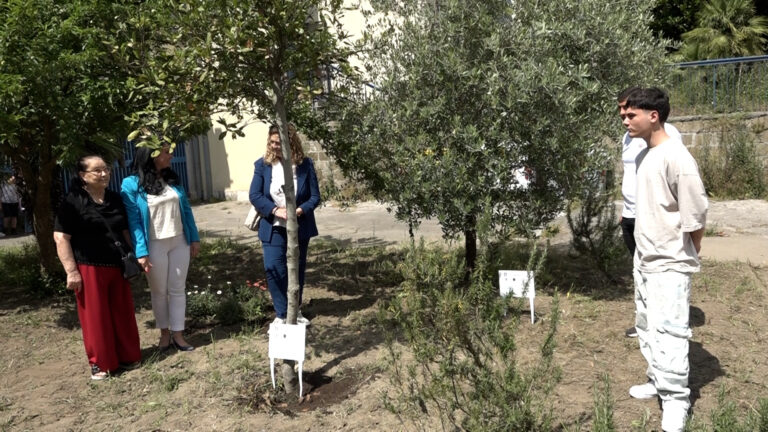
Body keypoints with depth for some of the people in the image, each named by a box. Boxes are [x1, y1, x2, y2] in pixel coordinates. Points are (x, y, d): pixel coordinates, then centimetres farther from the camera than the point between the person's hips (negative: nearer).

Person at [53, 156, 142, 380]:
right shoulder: (73, 201, -8)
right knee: (96, 316, 4)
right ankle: (100, 363, 17)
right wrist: (71, 271, -15)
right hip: (89, 269, -5)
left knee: (122, 313, 10)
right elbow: (61, 237, -10)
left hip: (117, 266, 5)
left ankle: (127, 356, 24)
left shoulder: (115, 199, 10)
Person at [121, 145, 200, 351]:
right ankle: (165, 333, 27)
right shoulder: (132, 184, -11)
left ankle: (178, 334, 18)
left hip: (179, 242, 4)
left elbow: (186, 209, 7)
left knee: (178, 289, 8)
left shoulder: (172, 178, 4)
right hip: (155, 246, -4)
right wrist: (141, 252, -17)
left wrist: (194, 238, 5)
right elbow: (133, 220, -12)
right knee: (159, 291, 11)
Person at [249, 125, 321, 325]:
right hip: (273, 228, 0)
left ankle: (295, 311, 31)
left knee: (297, 270, 13)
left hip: (299, 228, 1)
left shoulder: (305, 164, -6)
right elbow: (254, 195, -8)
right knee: (274, 270, -7)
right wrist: (275, 210, -23)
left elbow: (315, 196, -5)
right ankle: (281, 314, 9)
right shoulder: (262, 164, -4)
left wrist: (300, 210, -24)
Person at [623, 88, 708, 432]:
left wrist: (688, 253, -4)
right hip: (644, 259, 9)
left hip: (670, 263, -9)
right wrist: (644, 250, 14)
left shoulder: (676, 158, -21)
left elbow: (696, 215, -18)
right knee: (647, 327, 18)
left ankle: (675, 401, 7)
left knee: (668, 332, -5)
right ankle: (657, 381, 33)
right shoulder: (643, 154, 6)